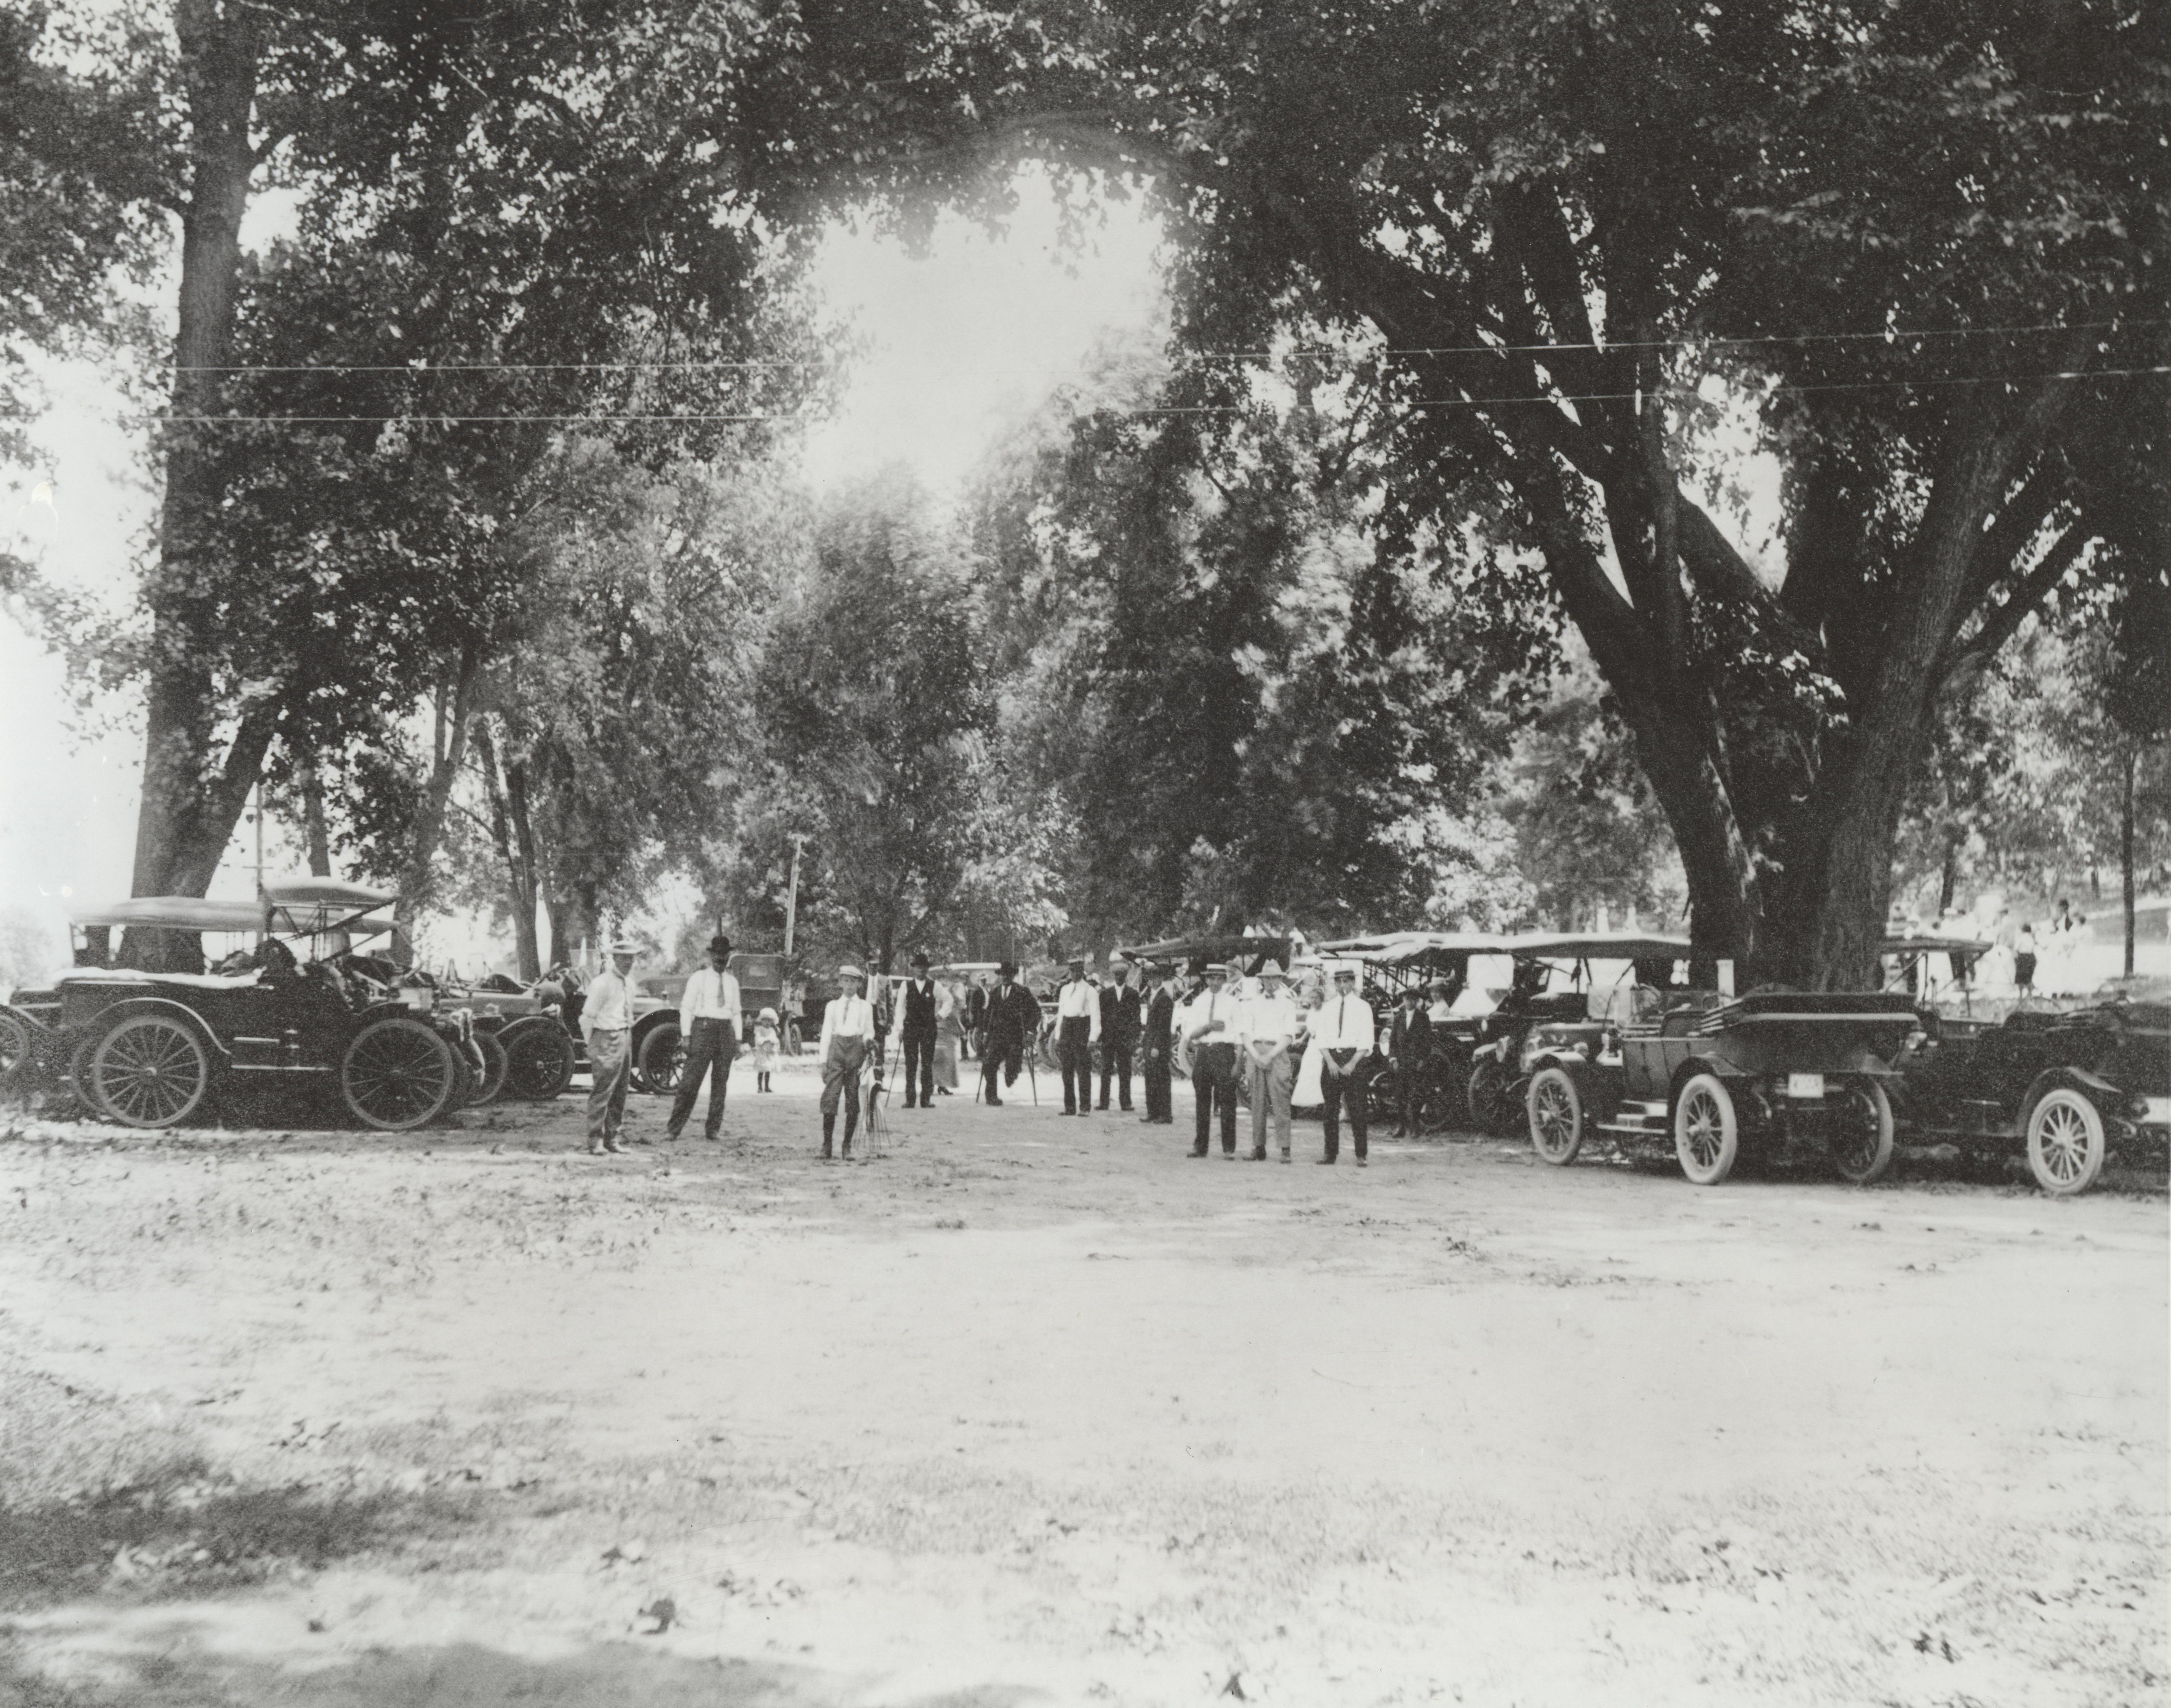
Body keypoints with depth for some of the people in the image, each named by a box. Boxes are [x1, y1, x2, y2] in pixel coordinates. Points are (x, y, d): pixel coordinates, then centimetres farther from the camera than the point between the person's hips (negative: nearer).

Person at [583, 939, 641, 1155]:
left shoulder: (629, 982, 14)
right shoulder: (603, 983, -12)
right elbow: (587, 1017, -11)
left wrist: (629, 1038, 13)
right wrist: (592, 1046, -8)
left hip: (625, 1038, 8)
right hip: (607, 1041, -8)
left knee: (620, 1094, 11)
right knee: (602, 1093, -7)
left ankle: (612, 1140, 17)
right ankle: (595, 1143, -4)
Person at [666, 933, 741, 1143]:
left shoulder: (733, 982, 15)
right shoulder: (699, 978, 3)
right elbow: (686, 1008, 0)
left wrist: (737, 1041, 11)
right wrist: (686, 1037, -8)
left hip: (726, 1032, 4)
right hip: (703, 1029, -4)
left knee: (721, 1083, 5)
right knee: (690, 1082, -9)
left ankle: (713, 1130, 12)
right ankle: (674, 1130, -7)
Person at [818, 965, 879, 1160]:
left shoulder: (866, 1006, 12)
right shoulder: (833, 1006, 13)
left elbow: (869, 1031, 16)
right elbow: (826, 1033, 11)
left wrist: (868, 1041, -7)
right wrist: (823, 1061, 5)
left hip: (857, 1050, 0)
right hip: (837, 1050, 0)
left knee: (853, 1100, -1)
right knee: (830, 1098, -11)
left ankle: (848, 1147, 6)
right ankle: (826, 1145, -7)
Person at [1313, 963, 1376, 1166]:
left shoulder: (1363, 1007, 3)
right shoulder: (1327, 1007, 11)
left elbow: (1366, 1040, -3)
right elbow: (1322, 1038, 7)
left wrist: (1352, 1064, -12)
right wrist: (1330, 1062, -7)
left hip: (1356, 1058, -3)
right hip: (1331, 1058, 3)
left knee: (1357, 1109, -5)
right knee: (1331, 1109, 2)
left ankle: (1361, 1155, -2)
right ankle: (1330, 1153, 6)